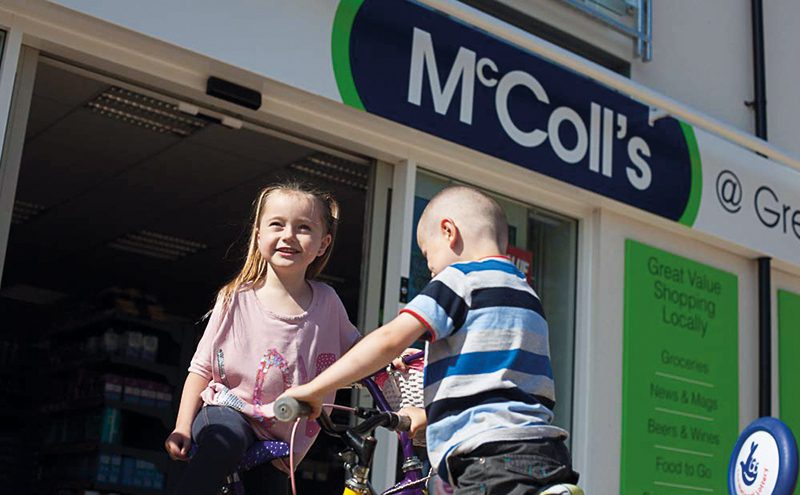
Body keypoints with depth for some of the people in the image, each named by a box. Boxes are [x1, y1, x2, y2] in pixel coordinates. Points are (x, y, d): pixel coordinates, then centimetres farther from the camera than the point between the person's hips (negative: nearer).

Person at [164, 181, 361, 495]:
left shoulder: (326, 302, -1)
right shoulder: (237, 299, -7)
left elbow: (355, 349, 14)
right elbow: (201, 368, -3)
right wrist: (182, 429, -12)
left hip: (281, 439, 4)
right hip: (228, 413, -4)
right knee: (227, 438, -35)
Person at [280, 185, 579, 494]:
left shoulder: (463, 276, -1)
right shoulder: (524, 291, 26)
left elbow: (390, 339, -12)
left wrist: (313, 389, -5)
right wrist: (426, 413, 43)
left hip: (496, 459, -9)